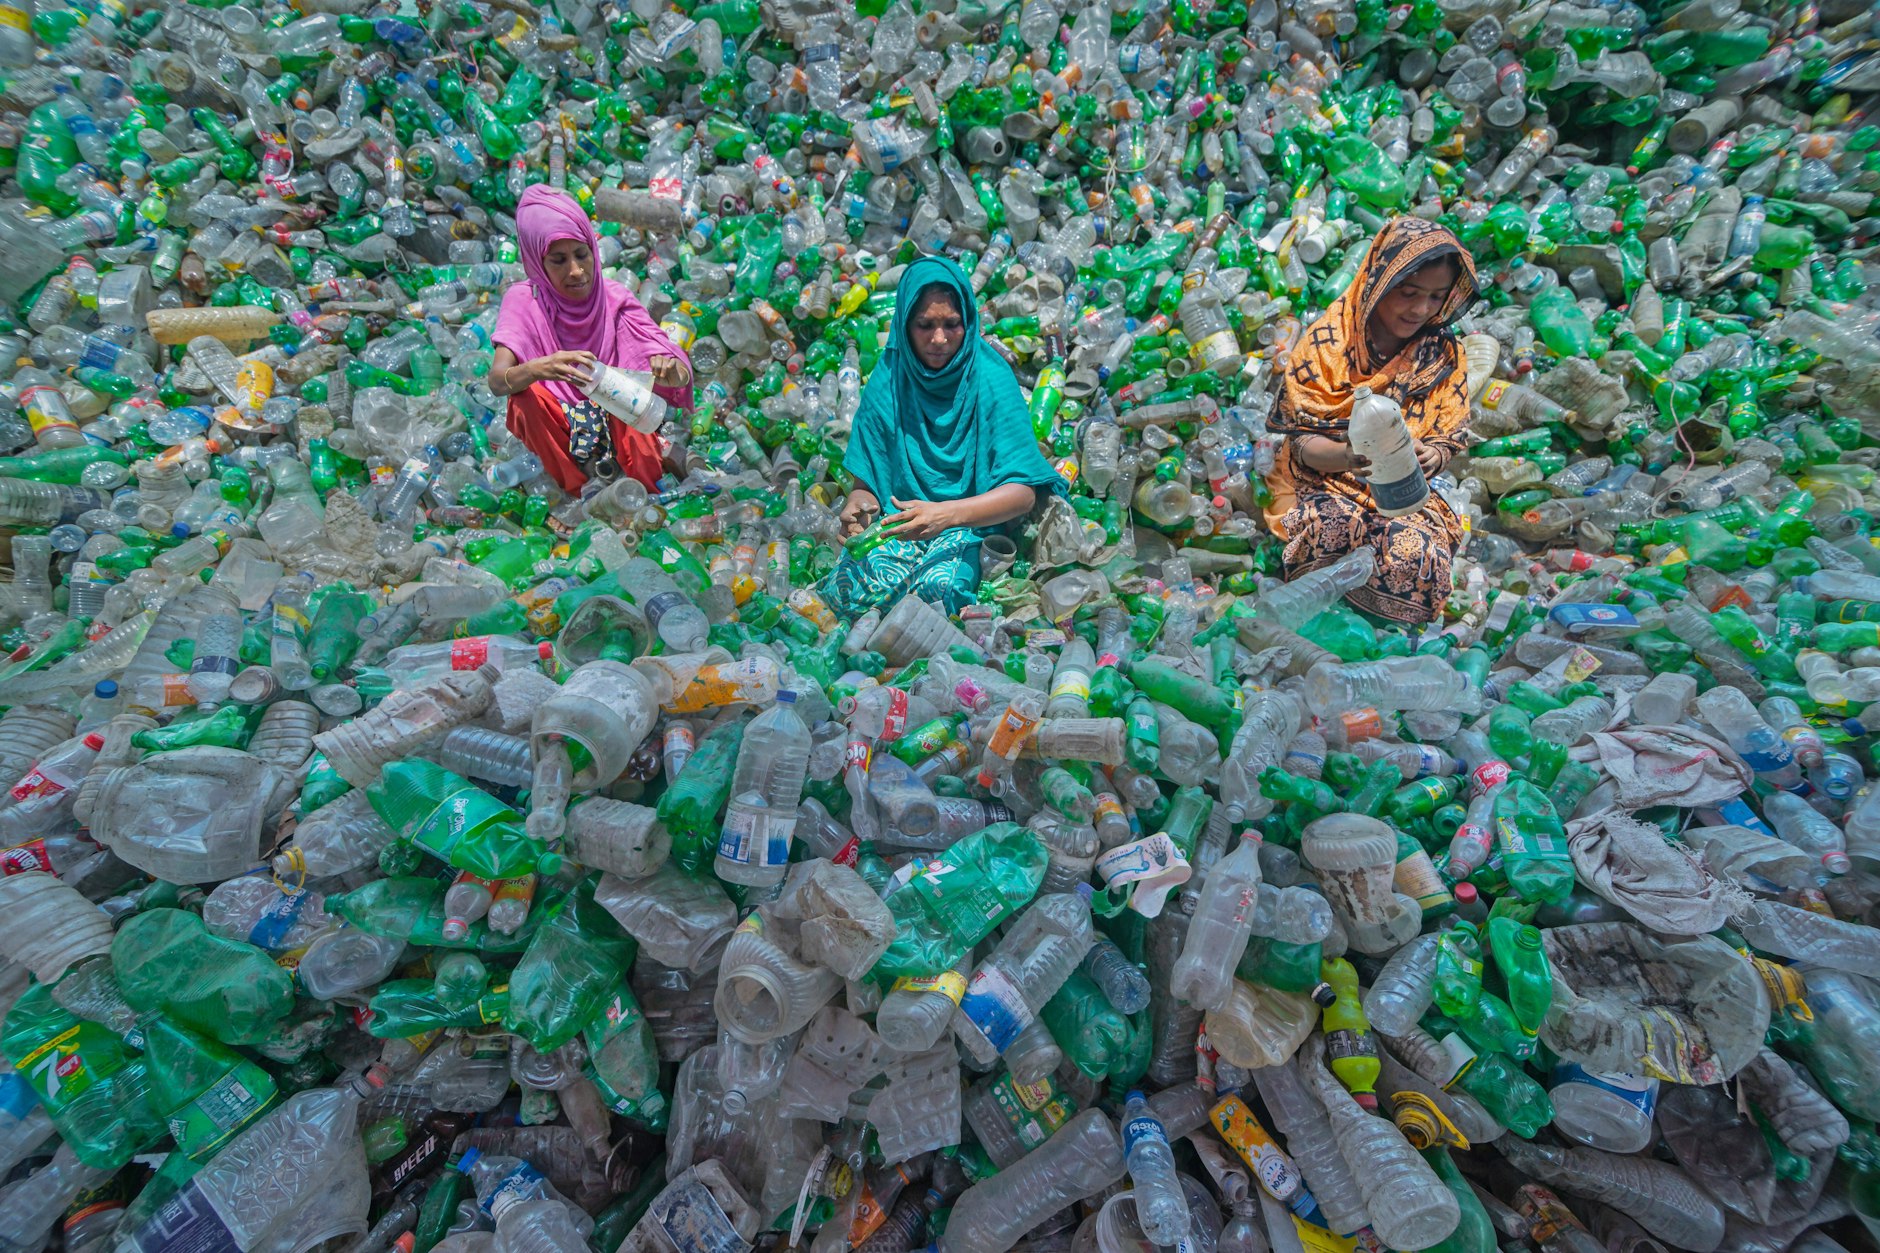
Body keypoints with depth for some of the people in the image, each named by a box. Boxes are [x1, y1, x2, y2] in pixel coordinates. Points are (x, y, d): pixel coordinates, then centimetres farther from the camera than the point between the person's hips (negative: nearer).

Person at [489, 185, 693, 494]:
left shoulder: (614, 298, -7)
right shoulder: (524, 301, -9)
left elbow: (680, 372, -17)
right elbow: (497, 380, -22)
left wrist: (672, 372, -43)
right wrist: (537, 368, -45)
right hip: (555, 425, 1)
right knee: (528, 395, -30)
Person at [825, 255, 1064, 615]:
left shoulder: (990, 379, -11)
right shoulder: (887, 383, -3)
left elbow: (1023, 492, -18)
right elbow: (867, 481, 1)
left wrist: (947, 513, -33)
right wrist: (859, 502, -24)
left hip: (969, 522, -2)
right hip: (900, 518, 2)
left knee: (940, 586, -32)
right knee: (842, 590, -23)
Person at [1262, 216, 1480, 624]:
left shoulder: (1443, 353, 4)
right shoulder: (1326, 341, -7)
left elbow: (1448, 438, 7)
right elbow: (1301, 440, -9)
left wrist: (1430, 456, -20)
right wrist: (1346, 455, -32)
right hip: (1324, 483, -3)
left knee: (1418, 554, -30)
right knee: (1333, 524, -38)